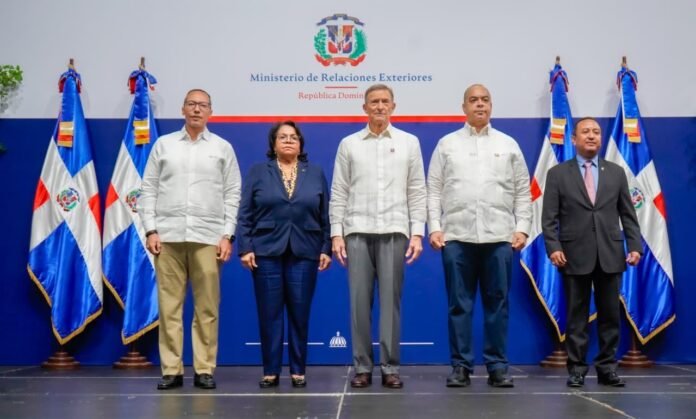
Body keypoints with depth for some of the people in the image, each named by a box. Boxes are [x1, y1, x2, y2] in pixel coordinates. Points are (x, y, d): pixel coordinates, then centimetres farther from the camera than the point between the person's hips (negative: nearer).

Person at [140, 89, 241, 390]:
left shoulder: (223, 148, 10)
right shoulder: (163, 144, 12)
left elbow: (232, 194, 6)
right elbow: (148, 190, 8)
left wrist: (228, 235, -3)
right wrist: (150, 231, -2)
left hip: (208, 237, 0)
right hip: (168, 236, 1)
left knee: (207, 308, 1)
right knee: (169, 306, 1)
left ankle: (204, 370, 9)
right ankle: (171, 370, 9)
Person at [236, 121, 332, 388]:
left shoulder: (316, 173, 11)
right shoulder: (258, 172, 6)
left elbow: (325, 216, 9)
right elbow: (245, 214, 2)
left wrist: (326, 249, 2)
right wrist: (245, 248, -6)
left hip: (304, 253, 1)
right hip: (267, 251, -1)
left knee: (300, 313, 4)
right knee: (269, 313, 2)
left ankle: (298, 371, 13)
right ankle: (271, 371, 11)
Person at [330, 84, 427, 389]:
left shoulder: (409, 142, 9)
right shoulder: (349, 144, 9)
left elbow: (417, 192, 6)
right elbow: (339, 193, 7)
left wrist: (417, 233, -2)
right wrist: (336, 233, -1)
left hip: (394, 231, 0)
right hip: (357, 231, 1)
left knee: (391, 299, 1)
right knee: (360, 300, 1)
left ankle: (390, 367, 8)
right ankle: (362, 367, 9)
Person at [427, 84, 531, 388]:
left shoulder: (508, 145, 12)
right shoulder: (447, 144, 10)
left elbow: (523, 192, 10)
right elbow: (434, 191, 7)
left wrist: (522, 228, -1)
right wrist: (434, 228, -3)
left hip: (499, 237, 1)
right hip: (457, 236, 0)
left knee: (497, 304, 4)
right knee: (459, 305, 3)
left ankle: (497, 367, 12)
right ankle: (461, 367, 11)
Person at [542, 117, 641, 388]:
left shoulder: (616, 173, 12)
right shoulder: (558, 174, 5)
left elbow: (628, 215, 10)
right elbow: (549, 218, -1)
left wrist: (635, 246, -1)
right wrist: (553, 248, -13)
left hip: (610, 256, 2)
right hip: (575, 256, -2)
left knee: (610, 315, 6)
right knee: (577, 316, 3)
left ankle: (607, 368, 16)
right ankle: (576, 370, 11)